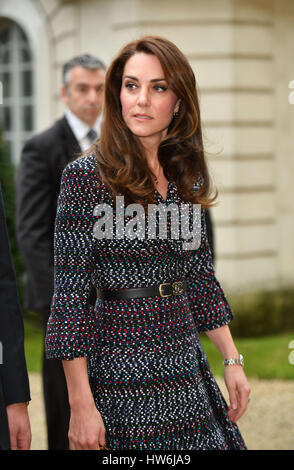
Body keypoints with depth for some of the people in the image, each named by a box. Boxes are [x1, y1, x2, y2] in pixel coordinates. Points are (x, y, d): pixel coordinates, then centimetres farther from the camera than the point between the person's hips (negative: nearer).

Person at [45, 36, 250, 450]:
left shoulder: (186, 175, 7)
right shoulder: (87, 175, -11)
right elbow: (69, 295, -13)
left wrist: (232, 360, 11)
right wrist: (81, 405, -16)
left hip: (187, 369, 6)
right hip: (122, 374, -6)